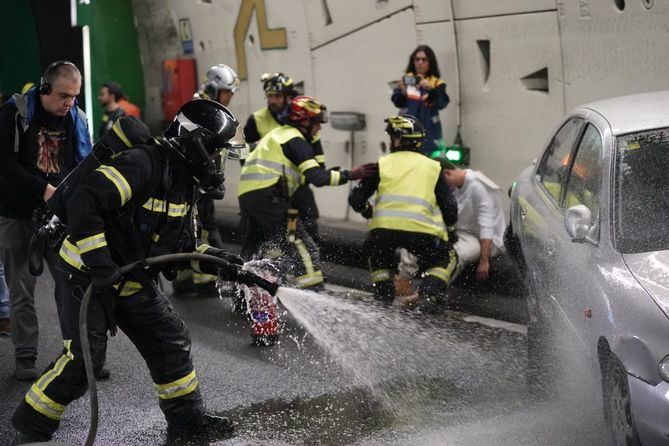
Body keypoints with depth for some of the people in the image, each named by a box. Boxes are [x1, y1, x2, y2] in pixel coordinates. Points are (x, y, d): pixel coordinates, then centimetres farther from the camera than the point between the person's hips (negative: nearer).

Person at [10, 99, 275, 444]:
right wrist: (99, 262, -34)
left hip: (135, 280, 9)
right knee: (83, 355, -13)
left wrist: (219, 264, 2)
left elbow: (181, 244, 15)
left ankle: (186, 417, 25)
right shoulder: (141, 165, -25)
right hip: (91, 275, -9)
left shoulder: (182, 182, 6)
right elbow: (84, 203, -33)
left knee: (170, 340, 10)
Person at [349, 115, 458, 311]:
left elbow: (356, 199, 13)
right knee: (445, 257, 24)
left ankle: (383, 295, 22)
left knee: (379, 255, 34)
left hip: (384, 228, 1)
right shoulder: (432, 167, 18)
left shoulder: (382, 164, 14)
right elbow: (449, 207, 14)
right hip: (419, 230, -1)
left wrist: (367, 211, 35)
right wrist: (447, 228, 34)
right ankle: (429, 296, 3)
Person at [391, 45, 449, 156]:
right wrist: (403, 92, -23)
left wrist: (430, 90, -25)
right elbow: (397, 102, -2)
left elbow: (441, 104, -8)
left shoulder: (437, 83, 7)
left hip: (429, 133, 0)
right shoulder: (406, 80, 8)